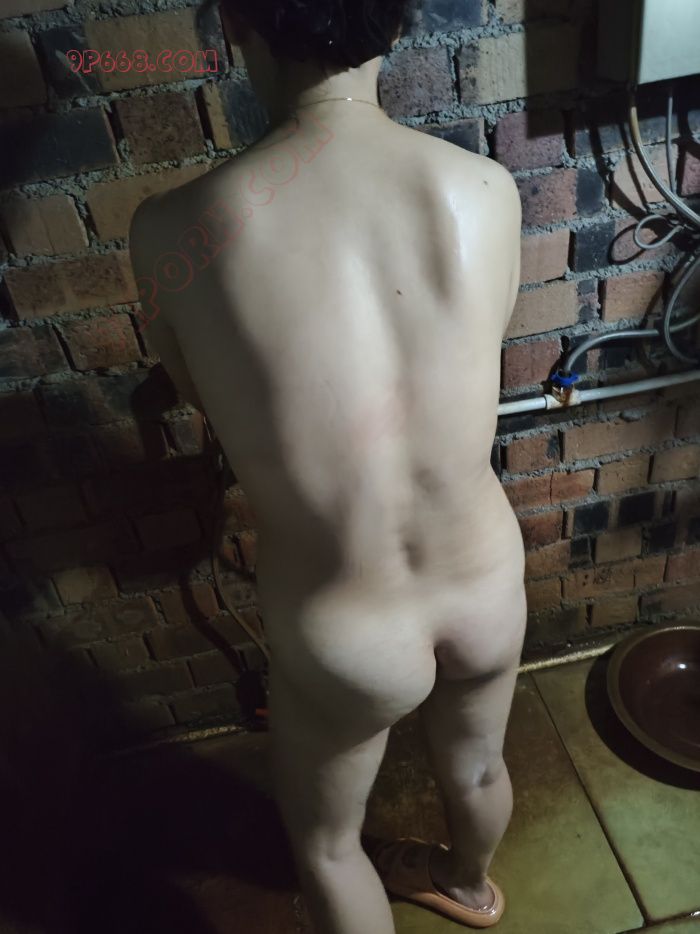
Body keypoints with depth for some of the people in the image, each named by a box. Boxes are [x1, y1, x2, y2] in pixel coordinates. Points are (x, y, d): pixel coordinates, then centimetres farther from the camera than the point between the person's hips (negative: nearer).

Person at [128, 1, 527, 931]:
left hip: (344, 640, -3)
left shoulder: (174, 231, -22)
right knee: (476, 765, 37)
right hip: (490, 587, 4)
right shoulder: (488, 188, -15)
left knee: (323, 839, 31)